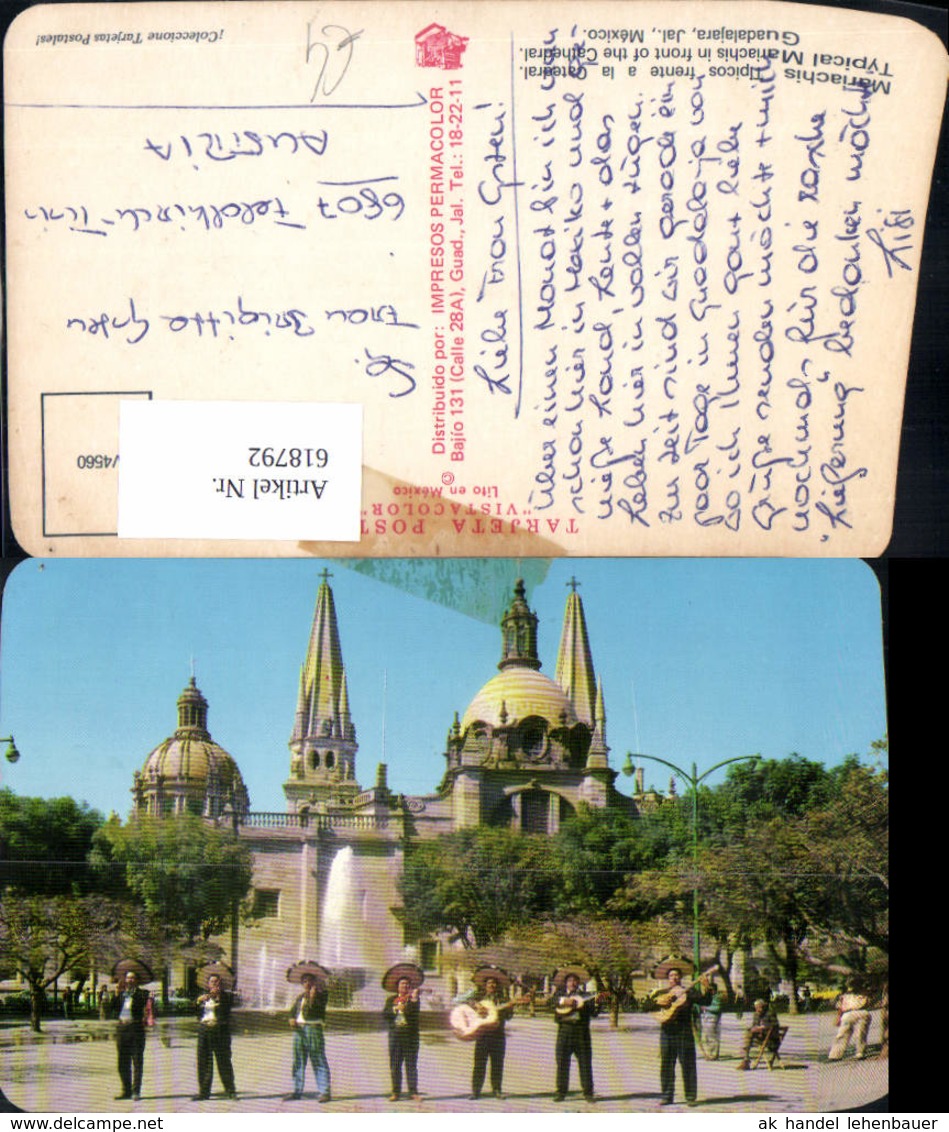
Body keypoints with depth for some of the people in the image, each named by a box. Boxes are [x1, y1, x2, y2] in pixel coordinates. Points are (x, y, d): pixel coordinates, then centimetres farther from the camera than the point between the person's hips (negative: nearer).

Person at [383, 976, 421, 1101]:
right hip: (395, 1034, 2)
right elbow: (385, 1014, 2)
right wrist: (396, 1009, -11)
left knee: (411, 1065, -1)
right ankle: (396, 1092, 9)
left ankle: (413, 1092, 1)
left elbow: (413, 1012, -12)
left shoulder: (413, 998, 6)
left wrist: (413, 999, -22)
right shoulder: (391, 999, 13)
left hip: (411, 1035, -2)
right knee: (395, 1065, 3)